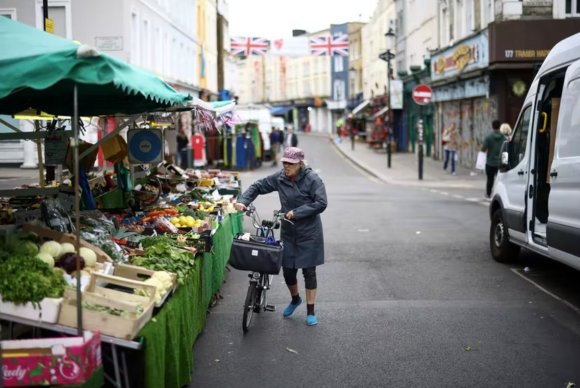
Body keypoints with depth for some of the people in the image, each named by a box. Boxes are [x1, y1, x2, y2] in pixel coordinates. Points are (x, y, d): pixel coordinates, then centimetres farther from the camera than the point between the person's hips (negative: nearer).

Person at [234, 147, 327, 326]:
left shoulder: (312, 179, -13)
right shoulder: (279, 178, 0)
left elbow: (321, 203, -19)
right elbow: (258, 186, 8)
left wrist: (296, 213, -22)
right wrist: (243, 201, -7)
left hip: (309, 234, -4)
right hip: (288, 232, 4)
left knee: (309, 271, 4)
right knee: (288, 270, 8)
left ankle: (310, 311, 17)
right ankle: (295, 299, 39)